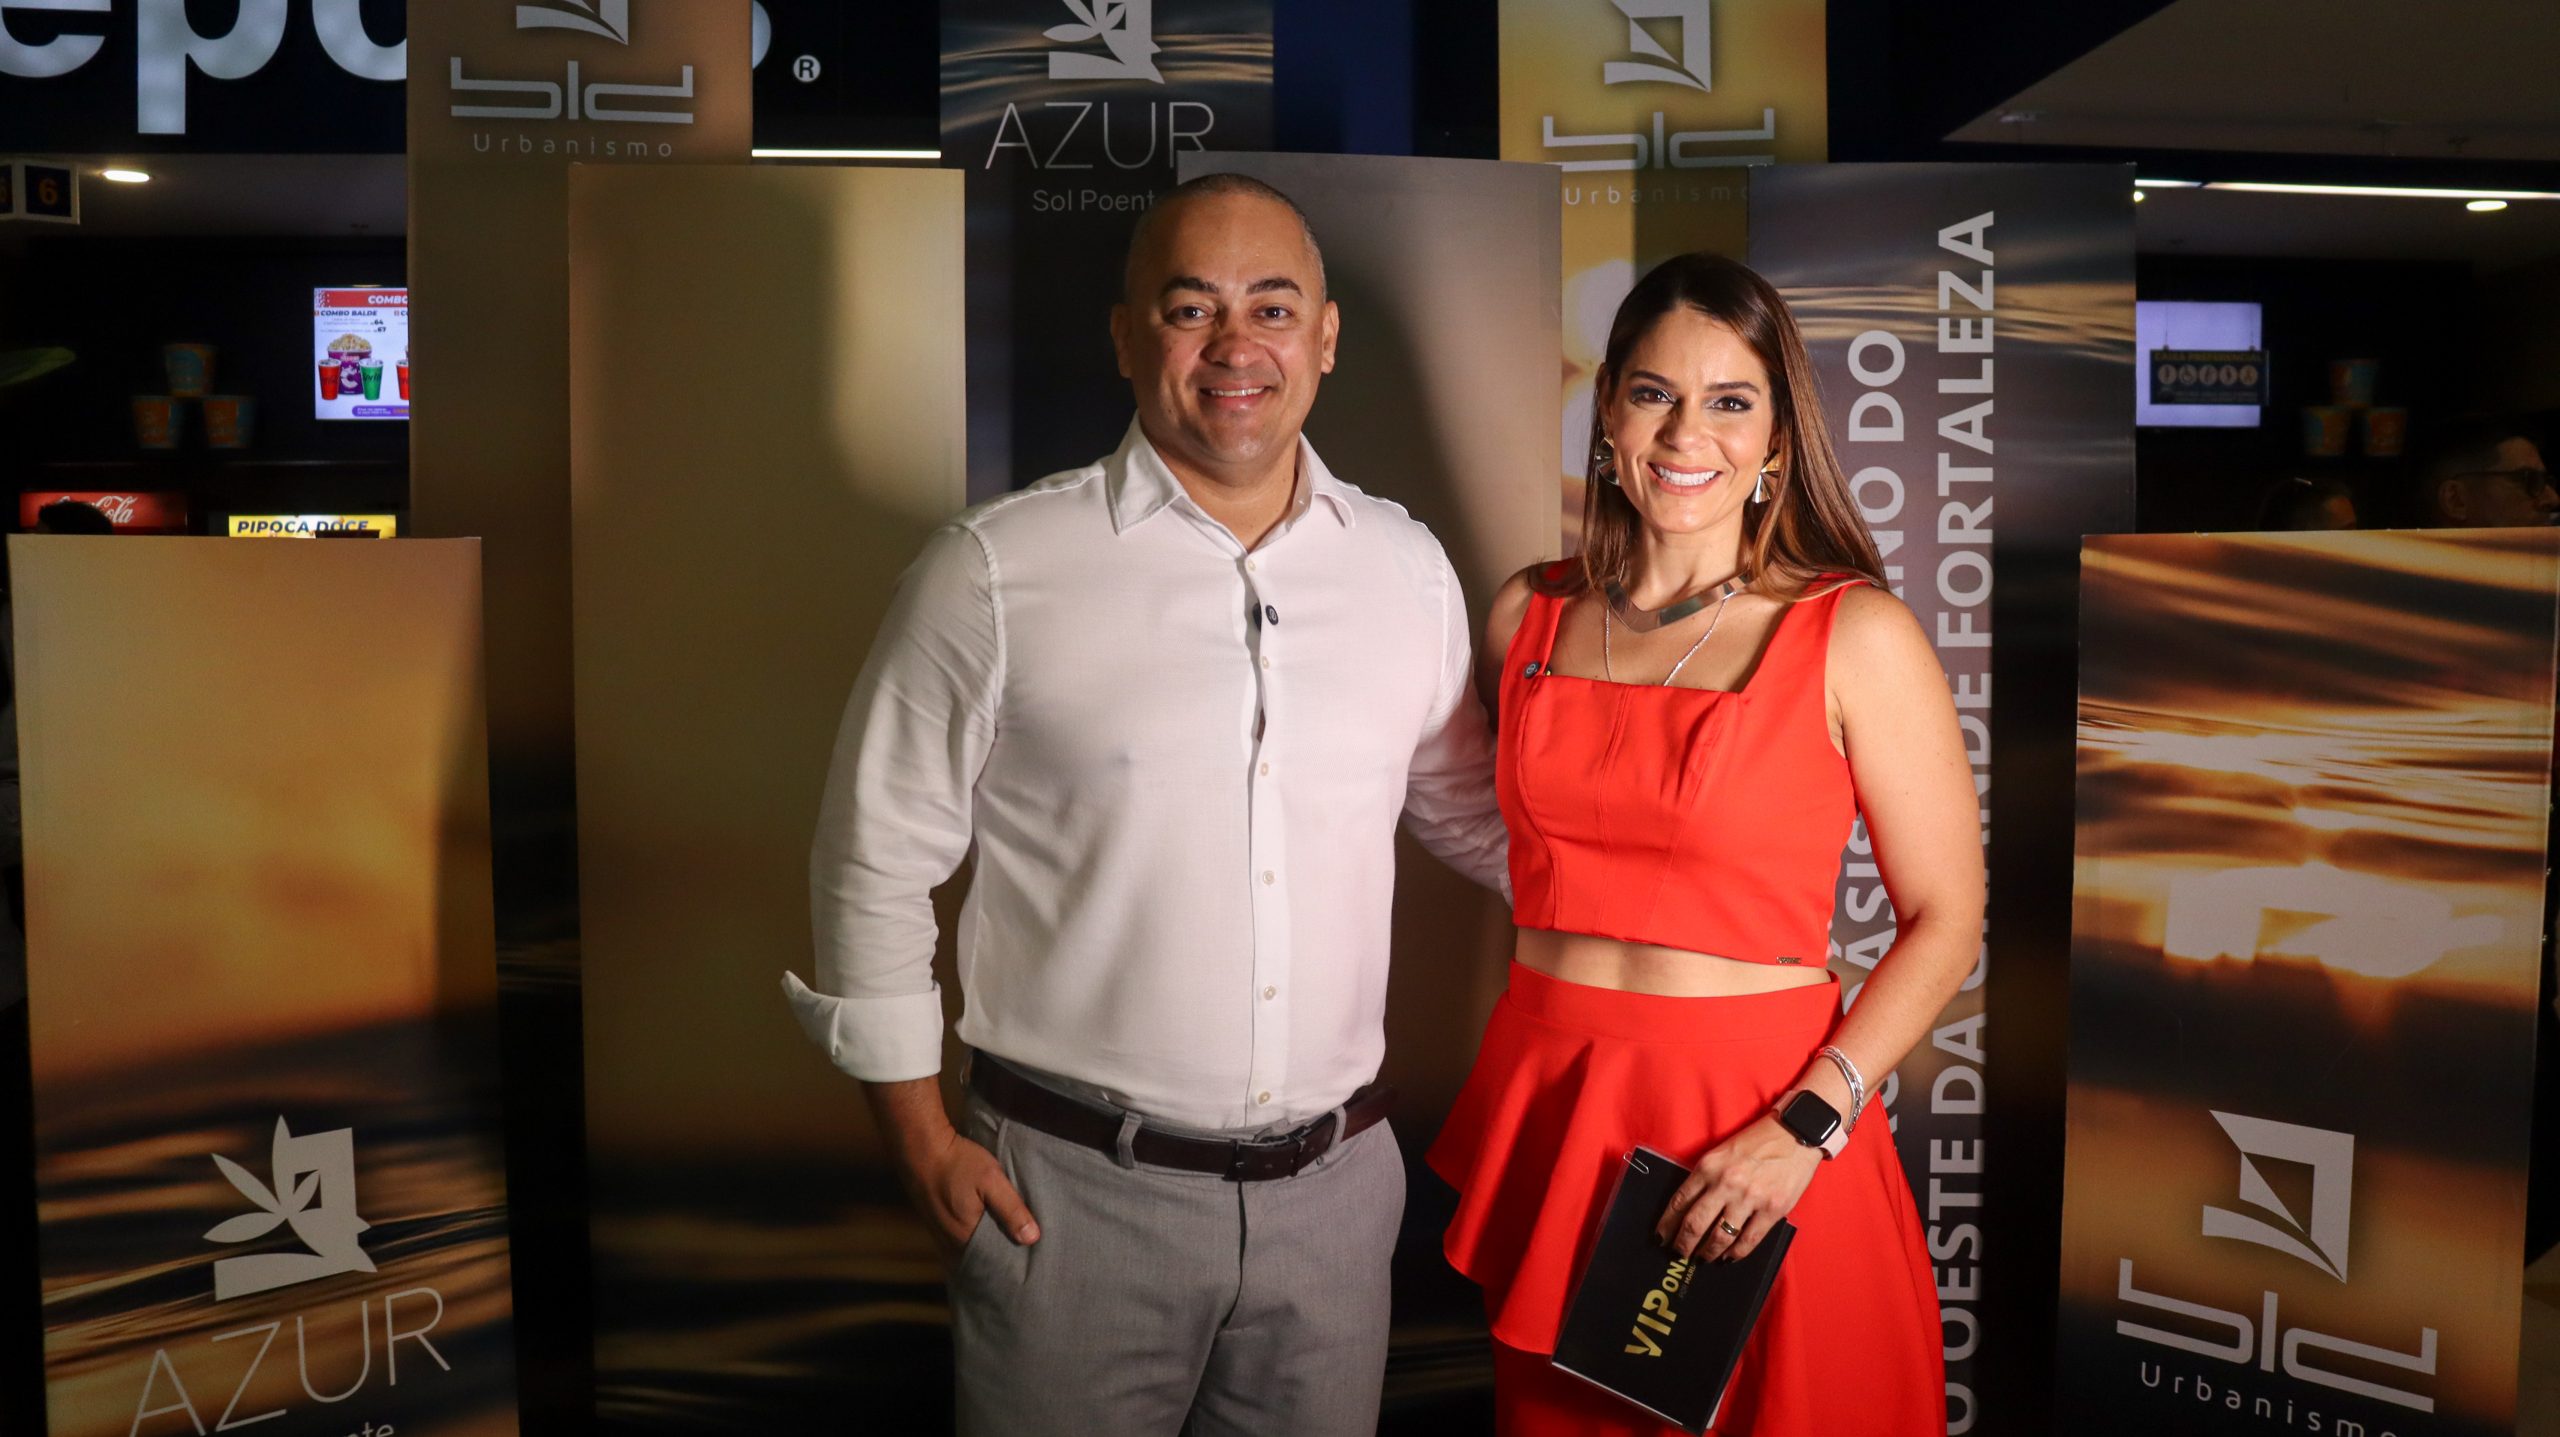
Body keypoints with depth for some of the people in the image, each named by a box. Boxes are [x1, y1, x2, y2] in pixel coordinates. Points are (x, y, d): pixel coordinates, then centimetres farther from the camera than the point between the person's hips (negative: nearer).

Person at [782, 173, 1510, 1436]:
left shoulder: (1409, 568, 3)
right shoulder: (996, 572, -9)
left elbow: (1466, 807, 16)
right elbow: (877, 860, -3)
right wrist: (920, 1138, -3)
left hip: (1333, 1182, 4)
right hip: (1072, 1186, -3)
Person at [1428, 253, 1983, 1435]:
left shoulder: (1855, 636, -8)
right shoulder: (1528, 616, 3)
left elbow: (1946, 918, -6)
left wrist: (1807, 1126, -16)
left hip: (1757, 1125, -3)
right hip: (1546, 1111, 4)